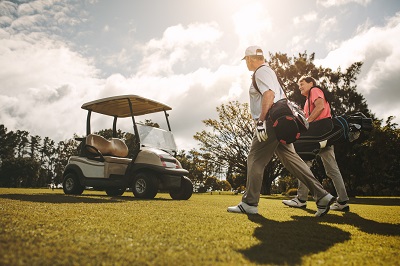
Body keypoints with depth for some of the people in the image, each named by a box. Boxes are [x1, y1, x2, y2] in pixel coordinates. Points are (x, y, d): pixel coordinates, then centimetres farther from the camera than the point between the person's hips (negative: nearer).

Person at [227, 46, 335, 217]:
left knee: (255, 161, -6)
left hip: (270, 121, -10)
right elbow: (282, 97, 28)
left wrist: (261, 121, -25)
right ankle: (321, 195, 4)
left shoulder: (261, 72, -4)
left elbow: (269, 94, -21)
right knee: (290, 158, 6)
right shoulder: (269, 72, 28)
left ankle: (250, 203, -2)